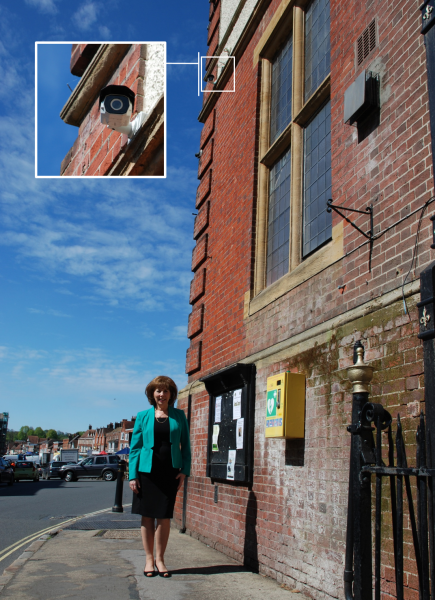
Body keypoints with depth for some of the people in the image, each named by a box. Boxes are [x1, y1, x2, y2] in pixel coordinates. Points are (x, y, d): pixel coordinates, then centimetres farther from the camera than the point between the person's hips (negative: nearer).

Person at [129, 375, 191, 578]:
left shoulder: (178, 416, 6)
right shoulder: (143, 416, 4)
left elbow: (185, 445, 9)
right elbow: (135, 446, 4)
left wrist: (184, 470, -2)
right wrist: (132, 475, -3)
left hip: (170, 472, 0)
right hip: (147, 471, 0)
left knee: (164, 516, 4)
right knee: (147, 515, 6)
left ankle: (160, 559, 18)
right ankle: (149, 559, 19)